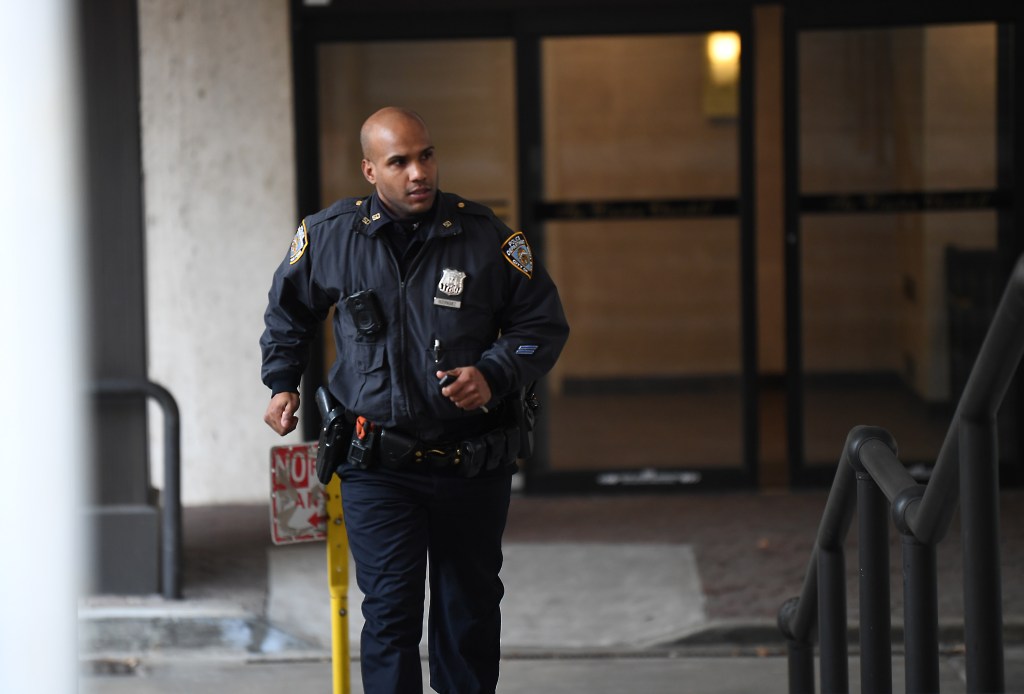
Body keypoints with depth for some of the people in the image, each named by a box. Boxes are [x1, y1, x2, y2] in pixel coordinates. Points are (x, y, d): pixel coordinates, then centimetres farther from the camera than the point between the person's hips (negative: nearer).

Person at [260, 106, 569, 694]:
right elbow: (289, 309, 20)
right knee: (390, 610, -9)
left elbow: (545, 324, 3)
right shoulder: (330, 236, -2)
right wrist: (283, 382, 14)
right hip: (378, 465, -1)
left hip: (474, 466, 1)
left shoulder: (485, 236, -5)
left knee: (469, 609, 15)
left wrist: (493, 374, -13)